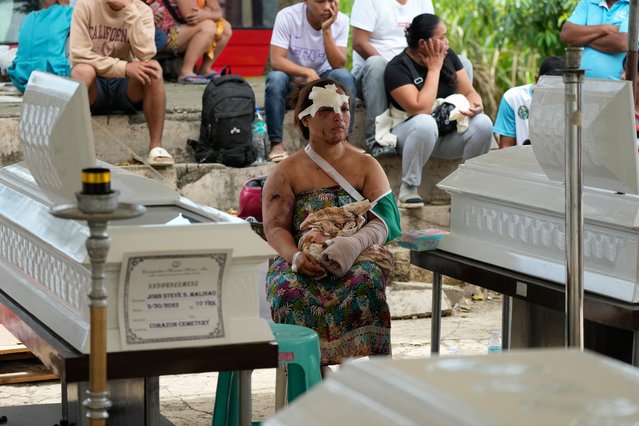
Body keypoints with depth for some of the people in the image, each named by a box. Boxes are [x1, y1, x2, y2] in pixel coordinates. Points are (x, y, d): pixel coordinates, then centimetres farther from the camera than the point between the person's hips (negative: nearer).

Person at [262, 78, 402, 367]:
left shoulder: (367, 166, 15)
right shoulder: (287, 173, 12)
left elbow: (384, 221, 0)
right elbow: (275, 228, 2)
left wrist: (354, 243, -23)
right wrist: (296, 257, -22)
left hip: (356, 259, 0)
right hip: (303, 265, 0)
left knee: (366, 278, -36)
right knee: (289, 289, -35)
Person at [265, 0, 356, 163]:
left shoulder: (341, 21, -14)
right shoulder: (287, 16, -20)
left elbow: (338, 65, -22)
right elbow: (276, 60, -26)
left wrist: (326, 30, -31)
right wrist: (308, 73, -39)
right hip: (292, 77, -2)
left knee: (344, 76, -29)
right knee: (276, 78, -34)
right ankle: (276, 143, -24)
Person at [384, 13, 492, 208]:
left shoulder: (448, 56, 0)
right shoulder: (397, 68, -18)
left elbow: (469, 92, 4)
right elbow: (421, 109, -29)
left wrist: (475, 104, -20)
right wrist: (434, 68, -21)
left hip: (449, 130, 5)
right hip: (410, 132, -5)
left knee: (483, 123, -24)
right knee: (425, 123, -40)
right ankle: (408, 188, -22)